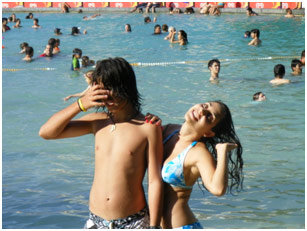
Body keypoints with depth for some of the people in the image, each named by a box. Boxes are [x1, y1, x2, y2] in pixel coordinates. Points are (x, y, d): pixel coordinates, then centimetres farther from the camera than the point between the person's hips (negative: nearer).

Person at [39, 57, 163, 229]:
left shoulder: (148, 127, -8)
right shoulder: (97, 121, 6)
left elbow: (155, 181, -8)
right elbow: (46, 132, 5)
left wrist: (153, 226, -10)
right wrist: (80, 104, -6)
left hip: (133, 222, -4)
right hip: (96, 221, 4)